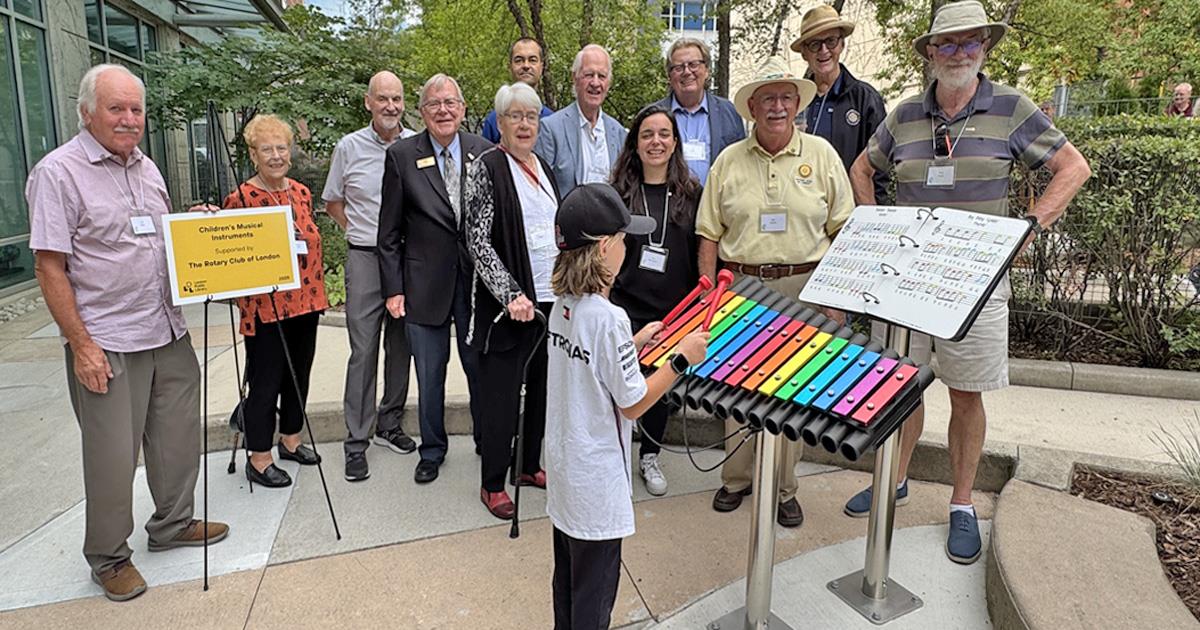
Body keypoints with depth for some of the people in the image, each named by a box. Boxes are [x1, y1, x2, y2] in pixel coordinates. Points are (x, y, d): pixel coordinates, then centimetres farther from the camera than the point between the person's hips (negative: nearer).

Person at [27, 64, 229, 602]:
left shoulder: (147, 168, 12)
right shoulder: (58, 172, -10)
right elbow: (49, 268, -13)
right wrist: (81, 345, -16)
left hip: (169, 333, 7)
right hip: (107, 344, -7)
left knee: (179, 437, 15)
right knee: (113, 457, 3)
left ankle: (172, 524, 35)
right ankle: (108, 558, 23)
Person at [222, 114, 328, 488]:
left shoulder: (301, 193, 9)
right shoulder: (241, 198, -10)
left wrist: (319, 289, 15)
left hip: (305, 301, 6)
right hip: (266, 306, -6)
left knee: (299, 375, 16)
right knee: (266, 381, 2)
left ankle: (291, 440, 34)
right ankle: (258, 459, 16)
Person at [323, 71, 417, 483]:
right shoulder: (349, 147, 2)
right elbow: (332, 202, 13)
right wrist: (360, 231, 3)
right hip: (365, 259, -2)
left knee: (401, 347, 11)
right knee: (364, 351, -3)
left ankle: (389, 425, 27)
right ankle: (356, 441, 7)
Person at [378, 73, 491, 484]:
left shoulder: (484, 152, 1)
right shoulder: (401, 156, -2)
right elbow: (390, 231, 0)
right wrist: (393, 288, -4)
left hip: (477, 279, 1)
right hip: (425, 282, 0)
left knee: (481, 366, 12)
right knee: (430, 374, 11)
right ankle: (432, 450, 31)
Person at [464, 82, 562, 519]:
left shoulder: (544, 167, 13)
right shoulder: (487, 168, -8)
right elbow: (478, 241, -13)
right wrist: (512, 294, -21)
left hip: (551, 298, 7)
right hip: (508, 303, -7)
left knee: (541, 385, 13)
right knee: (502, 393, 0)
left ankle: (530, 466, 30)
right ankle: (492, 484, 15)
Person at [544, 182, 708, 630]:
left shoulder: (563, 304, -1)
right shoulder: (609, 318, -26)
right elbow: (633, 403, -20)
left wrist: (634, 343, 8)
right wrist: (682, 357, -15)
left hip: (564, 467, 8)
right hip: (596, 480, -8)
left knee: (567, 579, 25)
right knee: (594, 592, 12)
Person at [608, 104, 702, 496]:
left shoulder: (691, 193, 5)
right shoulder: (618, 192, 1)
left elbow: (699, 254, 7)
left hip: (673, 309, 2)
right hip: (626, 307, -2)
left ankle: (649, 456, 32)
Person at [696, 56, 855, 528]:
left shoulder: (820, 153, 4)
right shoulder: (729, 160, 6)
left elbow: (843, 228, 4)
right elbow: (710, 234, 7)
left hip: (802, 288, -1)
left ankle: (783, 488, 20)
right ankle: (736, 478, 23)